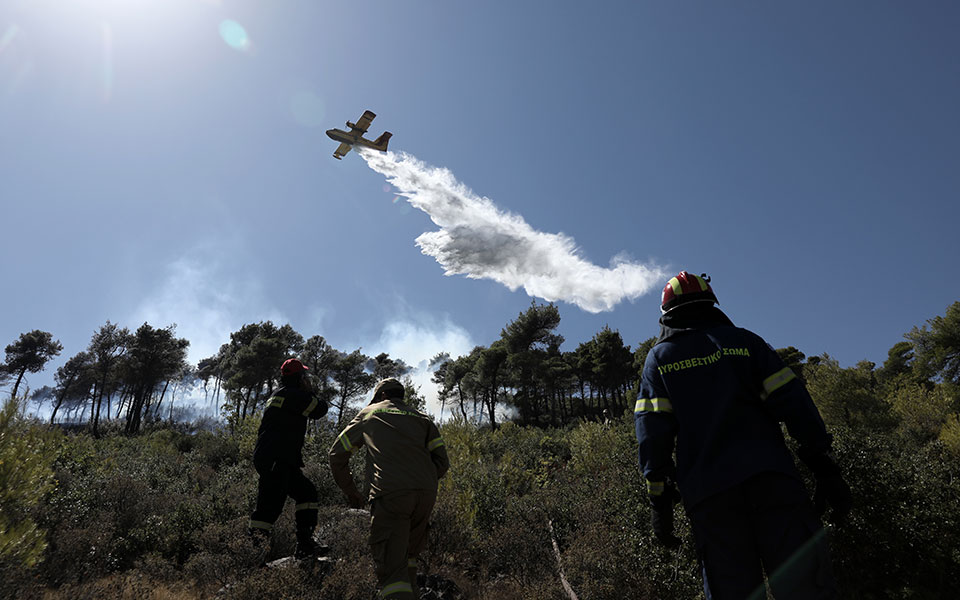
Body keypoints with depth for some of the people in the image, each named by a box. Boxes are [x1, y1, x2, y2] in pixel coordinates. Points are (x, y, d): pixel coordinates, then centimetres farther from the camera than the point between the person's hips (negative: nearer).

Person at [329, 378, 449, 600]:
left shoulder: (369, 414, 22)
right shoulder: (422, 418, 26)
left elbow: (337, 453, 23)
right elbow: (442, 462, 16)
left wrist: (349, 491, 30)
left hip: (390, 493, -4)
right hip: (426, 494, 4)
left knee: (391, 563, -7)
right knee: (408, 553, 26)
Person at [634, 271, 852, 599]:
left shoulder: (659, 357, 13)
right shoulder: (744, 340, 14)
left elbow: (652, 431, 4)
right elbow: (793, 401, 6)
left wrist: (660, 499, 5)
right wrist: (825, 469, 6)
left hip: (708, 492, 0)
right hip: (771, 477, 0)